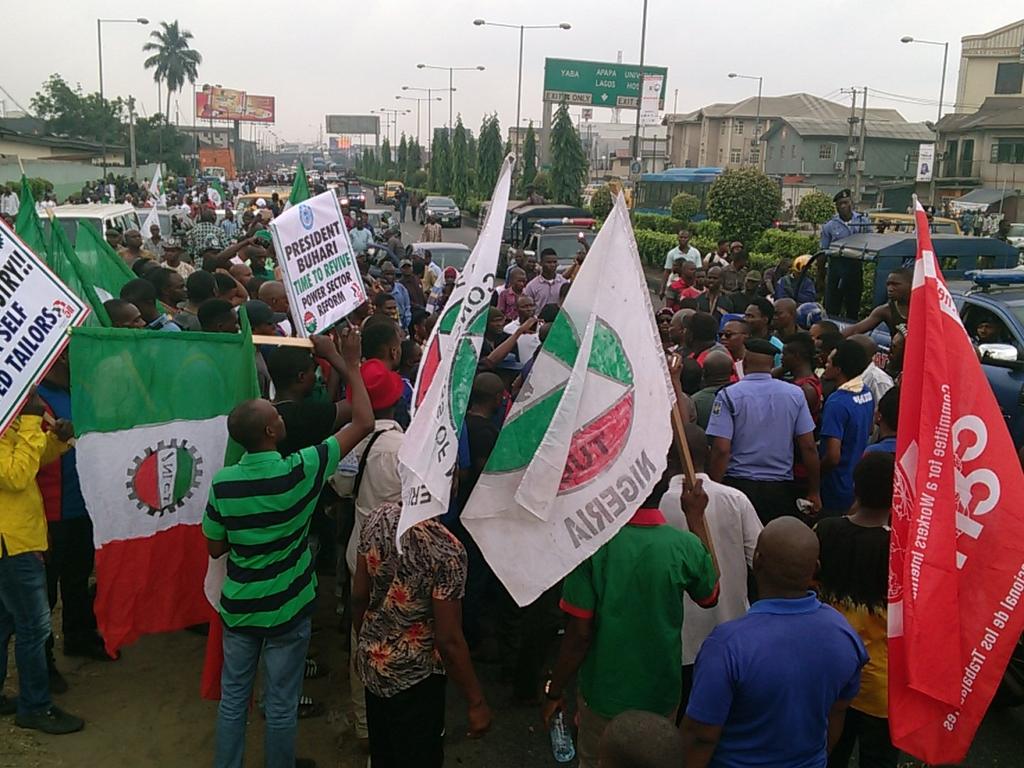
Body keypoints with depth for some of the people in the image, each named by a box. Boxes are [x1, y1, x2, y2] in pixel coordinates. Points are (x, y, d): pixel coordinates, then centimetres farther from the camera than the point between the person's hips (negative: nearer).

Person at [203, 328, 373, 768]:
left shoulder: (222, 484, -11)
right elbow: (363, 423, -14)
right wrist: (350, 365, -7)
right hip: (286, 608, -3)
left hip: (237, 607, 3)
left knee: (233, 698, 18)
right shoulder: (301, 471, -21)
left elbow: (215, 548, 2)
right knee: (280, 705, 13)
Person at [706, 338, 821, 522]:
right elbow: (808, 447, 1)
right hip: (782, 488, 3)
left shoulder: (729, 396, -7)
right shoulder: (795, 394, 2)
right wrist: (813, 491, 10)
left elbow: (721, 450, -13)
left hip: (738, 485, -2)